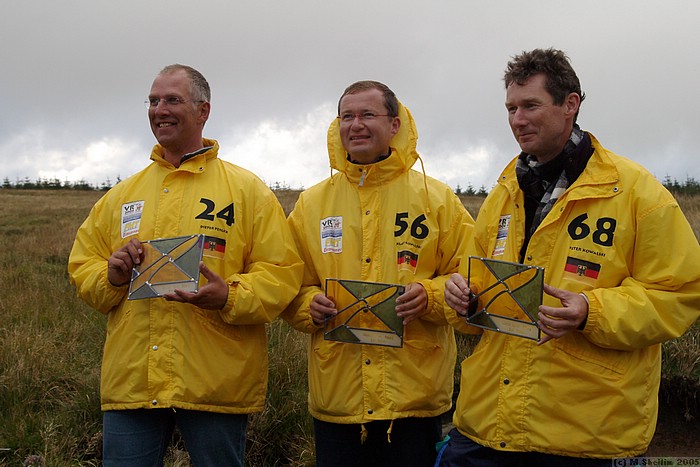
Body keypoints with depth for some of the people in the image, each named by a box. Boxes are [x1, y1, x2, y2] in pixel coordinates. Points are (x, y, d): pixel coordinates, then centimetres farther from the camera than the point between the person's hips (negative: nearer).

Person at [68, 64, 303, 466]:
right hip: (129, 384, 3)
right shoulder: (122, 195, 16)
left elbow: (281, 272, -4)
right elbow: (82, 266, 17)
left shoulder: (248, 189, 3)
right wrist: (110, 275, -6)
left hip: (216, 385, -3)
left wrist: (229, 296, -22)